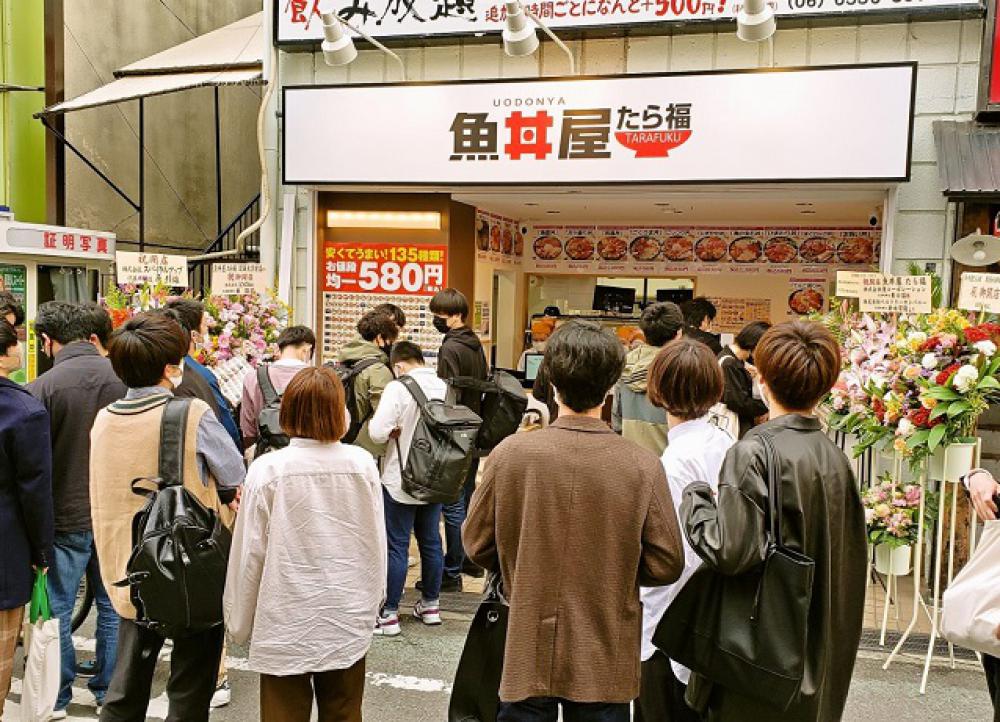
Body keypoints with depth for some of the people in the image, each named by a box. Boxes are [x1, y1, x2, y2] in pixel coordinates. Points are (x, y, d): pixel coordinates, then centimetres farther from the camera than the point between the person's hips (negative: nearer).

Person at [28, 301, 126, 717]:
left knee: (58, 609, 11)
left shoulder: (43, 387, -15)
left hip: (65, 516, -3)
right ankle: (109, 692, 26)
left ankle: (56, 698, 22)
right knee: (112, 605, 15)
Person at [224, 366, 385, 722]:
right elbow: (376, 543, 0)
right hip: (348, 625, 2)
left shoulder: (268, 469, -14)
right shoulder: (362, 463, -9)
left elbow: (249, 554, -8)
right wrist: (373, 601, 17)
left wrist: (240, 623, 7)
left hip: (285, 627, -2)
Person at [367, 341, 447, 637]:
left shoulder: (398, 388, -17)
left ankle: (389, 614, 8)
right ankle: (431, 604, 28)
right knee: (431, 542, 16)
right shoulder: (443, 387, 0)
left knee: (396, 546, 2)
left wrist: (394, 431, -2)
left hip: (401, 481, -6)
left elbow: (377, 432, -23)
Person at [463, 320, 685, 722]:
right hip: (605, 659, 0)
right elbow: (665, 564, -8)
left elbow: (477, 545, -3)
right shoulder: (643, 466, -16)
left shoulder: (511, 453, -14)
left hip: (527, 656, 0)